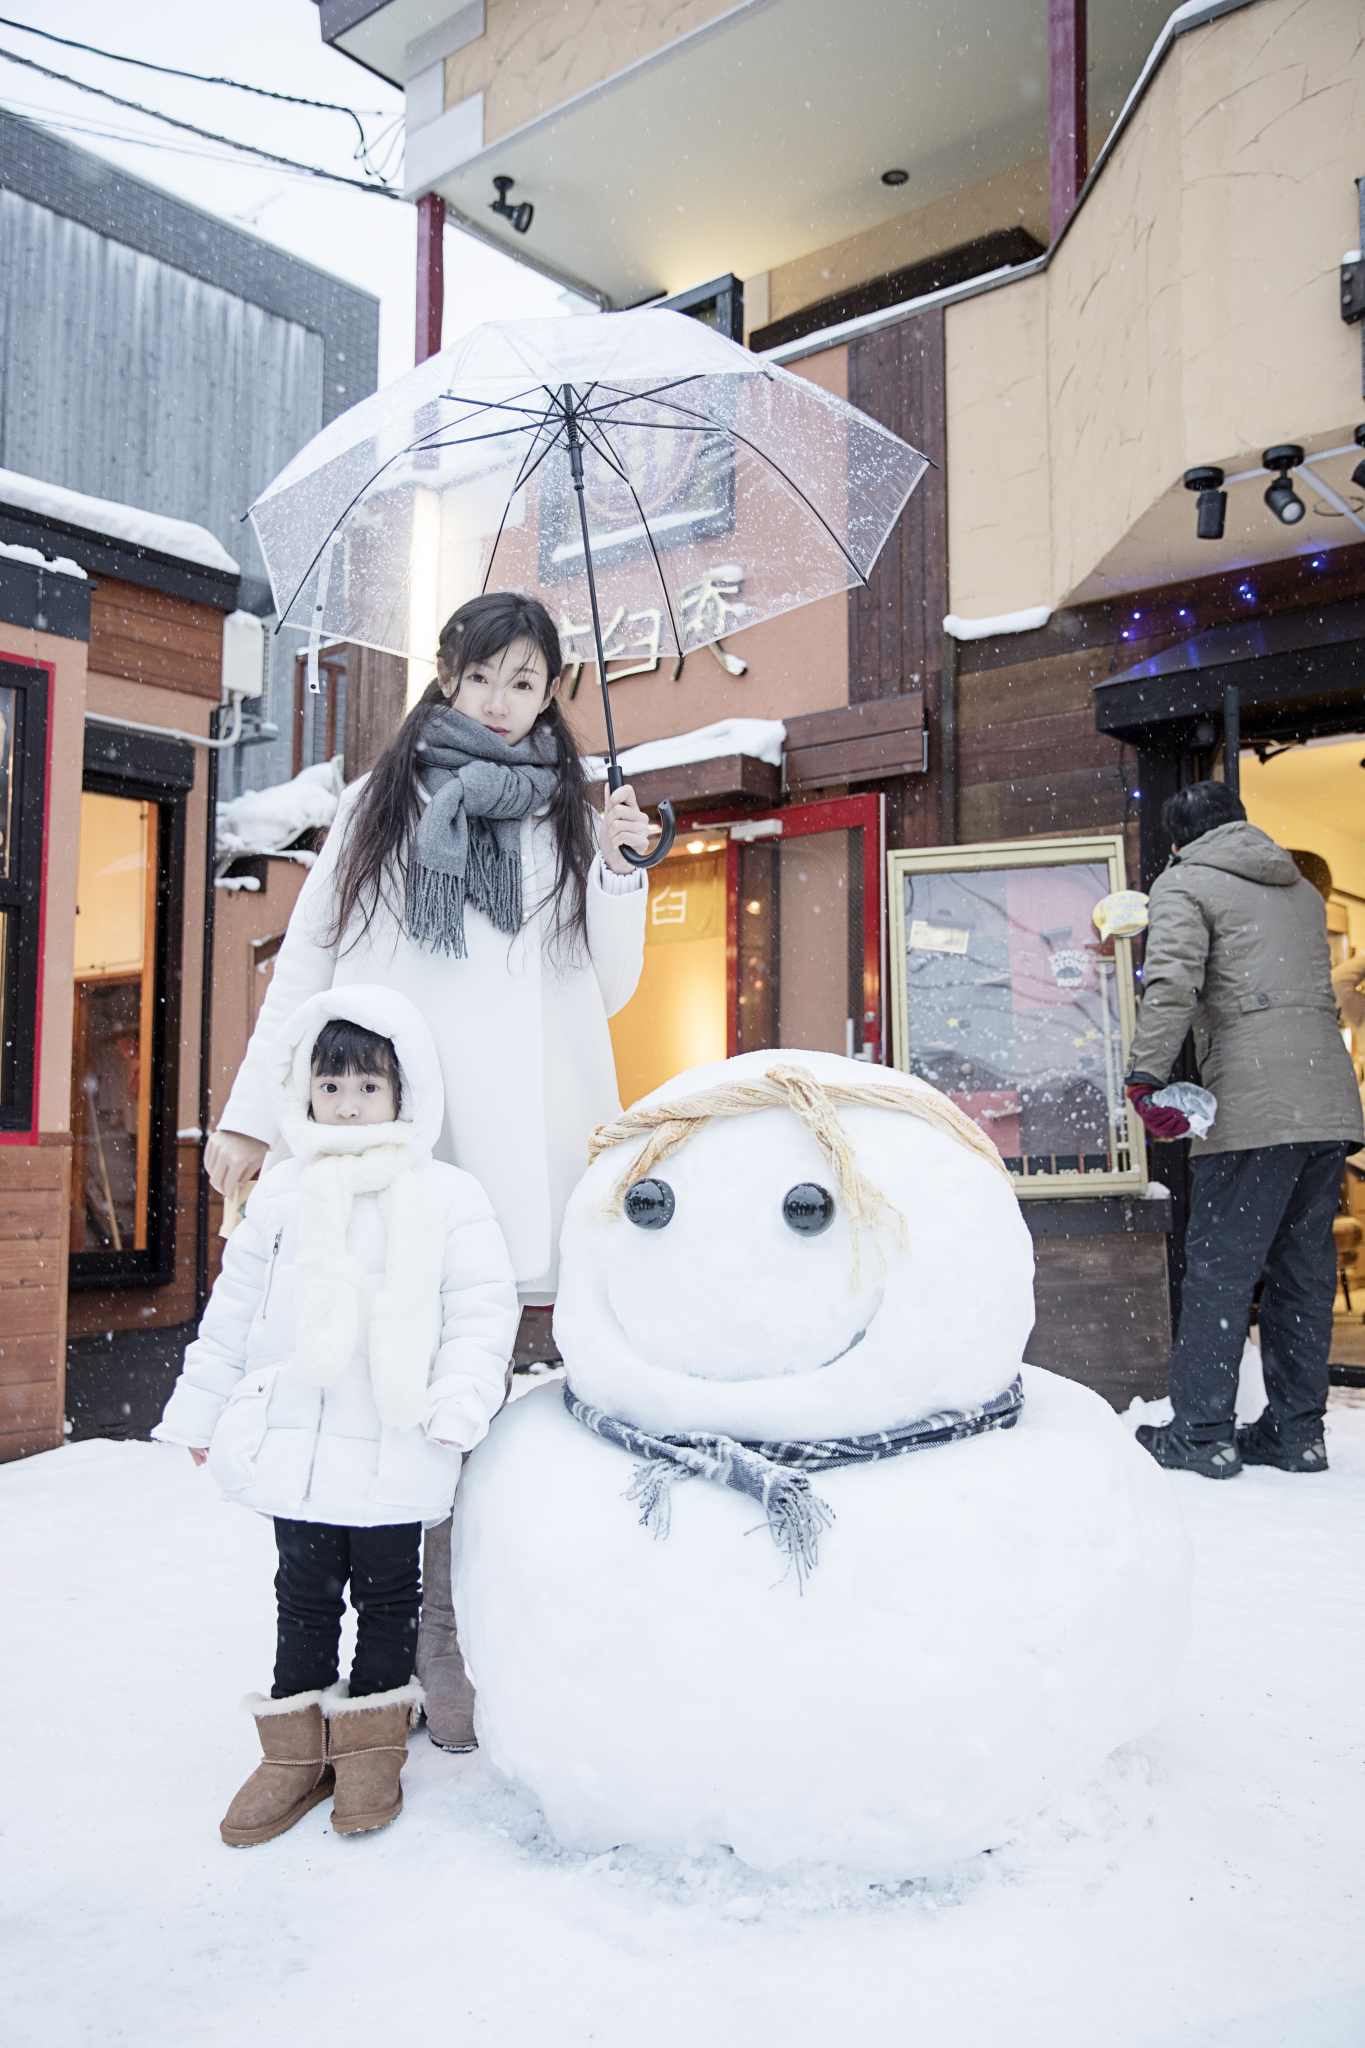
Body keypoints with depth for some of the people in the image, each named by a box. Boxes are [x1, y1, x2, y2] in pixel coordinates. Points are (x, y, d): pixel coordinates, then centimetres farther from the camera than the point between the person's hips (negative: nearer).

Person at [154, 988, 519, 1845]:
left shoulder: (448, 1197, -4)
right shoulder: (281, 1194, 5)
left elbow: (483, 1308, -5)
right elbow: (235, 1309, 12)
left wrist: (459, 1405, -15)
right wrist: (201, 1410, 15)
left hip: (396, 1453, -2)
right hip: (293, 1443, 3)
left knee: (387, 1595, 11)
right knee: (304, 1596, 14)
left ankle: (372, 1746, 30)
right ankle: (296, 1749, 30)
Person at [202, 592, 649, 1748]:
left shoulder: (570, 821, 16)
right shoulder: (380, 804, 15)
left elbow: (605, 991, 12)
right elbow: (306, 963, 14)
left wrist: (619, 877, -2)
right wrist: (254, 1113, 10)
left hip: (519, 1135, 0)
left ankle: (447, 1638, 9)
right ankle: (437, 1639, 5)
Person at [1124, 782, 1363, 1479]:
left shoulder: (1185, 882, 3)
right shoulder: (1303, 890, 25)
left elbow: (1172, 982, -13)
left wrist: (1146, 1075, -14)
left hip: (1254, 1107, -7)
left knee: (1219, 1267, -1)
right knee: (1304, 1271, 12)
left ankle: (1202, 1434, 3)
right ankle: (1296, 1430, 18)